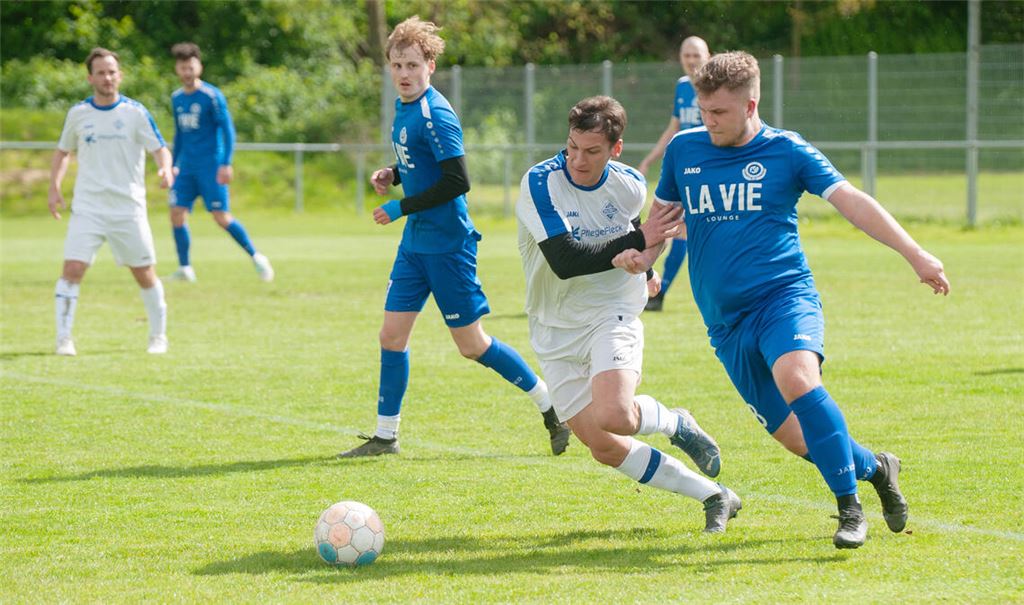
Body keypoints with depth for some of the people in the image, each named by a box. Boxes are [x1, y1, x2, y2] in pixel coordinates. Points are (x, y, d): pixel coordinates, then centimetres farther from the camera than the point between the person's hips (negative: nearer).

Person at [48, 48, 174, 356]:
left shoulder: (135, 112, -3)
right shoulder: (78, 113, 4)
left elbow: (160, 149, -4)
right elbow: (63, 151, 18)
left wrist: (165, 169, -26)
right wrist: (54, 187, 5)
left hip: (129, 207, -1)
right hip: (87, 208, 1)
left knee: (144, 274, 5)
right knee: (72, 270, -13)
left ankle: (159, 336, 22)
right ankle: (64, 338, -7)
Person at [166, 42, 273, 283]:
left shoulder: (212, 96, -8)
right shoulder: (177, 98, 11)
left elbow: (227, 129, -10)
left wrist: (226, 164, -17)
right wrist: (174, 165, 22)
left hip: (210, 164, -6)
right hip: (187, 165, 6)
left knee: (222, 217, -8)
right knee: (177, 213, -5)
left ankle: (256, 257, 6)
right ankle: (185, 268, 2)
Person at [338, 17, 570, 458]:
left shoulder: (435, 115, -19)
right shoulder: (403, 108, 9)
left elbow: (457, 181, -23)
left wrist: (401, 208, -17)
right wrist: (393, 175, 5)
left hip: (447, 244, -8)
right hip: (415, 243, 8)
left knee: (472, 344, -1)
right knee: (392, 335, 4)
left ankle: (553, 407, 13)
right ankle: (385, 435, 12)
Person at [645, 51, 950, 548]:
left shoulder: (786, 151, 0)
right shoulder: (683, 150, 10)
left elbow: (851, 202, -2)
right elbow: (662, 213, 24)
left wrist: (914, 254, -10)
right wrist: (641, 257, 3)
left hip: (785, 295, -4)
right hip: (726, 318, 4)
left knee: (796, 377, -34)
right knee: (788, 432, 1)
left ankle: (849, 507, -26)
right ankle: (876, 468, 27)